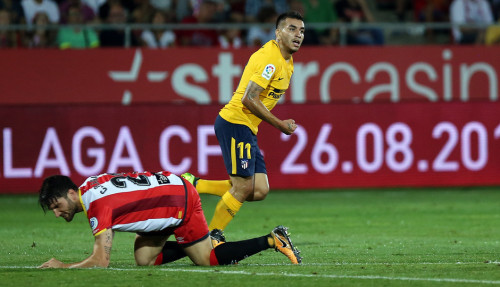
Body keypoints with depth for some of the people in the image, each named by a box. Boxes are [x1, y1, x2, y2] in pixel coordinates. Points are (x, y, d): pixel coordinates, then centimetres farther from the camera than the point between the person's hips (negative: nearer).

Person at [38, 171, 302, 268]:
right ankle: (212, 242, 18)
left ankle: (273, 240, 9)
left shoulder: (98, 205, -28)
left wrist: (62, 267, -26)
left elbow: (101, 261, -32)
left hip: (181, 201, -9)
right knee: (144, 260, 6)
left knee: (207, 260, 2)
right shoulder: (88, 185, -2)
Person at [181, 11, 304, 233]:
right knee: (243, 188, -9)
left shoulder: (286, 61, 15)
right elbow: (248, 99, -23)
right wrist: (281, 125, -15)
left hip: (247, 130, 10)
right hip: (235, 123, -10)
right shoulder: (269, 58, -17)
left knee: (259, 191, 3)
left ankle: (193, 185, 10)